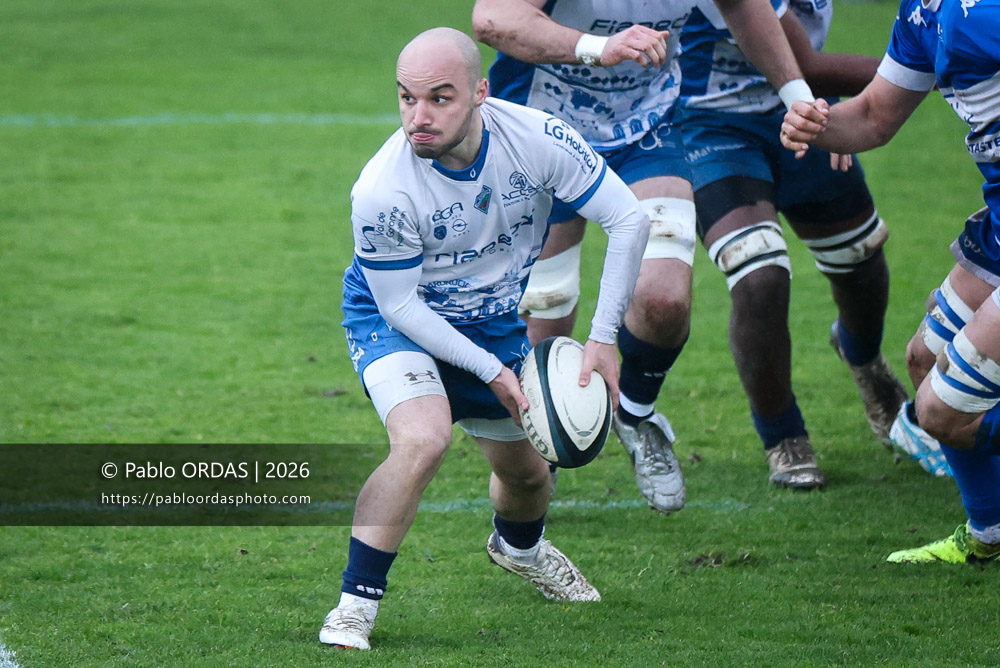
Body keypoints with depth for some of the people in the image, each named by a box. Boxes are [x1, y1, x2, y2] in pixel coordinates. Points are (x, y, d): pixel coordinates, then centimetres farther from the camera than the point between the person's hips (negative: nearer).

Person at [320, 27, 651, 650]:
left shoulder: (535, 137, -25)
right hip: (393, 321, -4)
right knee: (423, 440, -31)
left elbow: (628, 218, -15)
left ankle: (519, 547, 53)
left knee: (527, 474, 16)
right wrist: (490, 370, -23)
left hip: (495, 319, 4)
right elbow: (400, 305, -21)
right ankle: (355, 603, -19)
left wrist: (603, 338, -18)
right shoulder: (381, 192, -33)